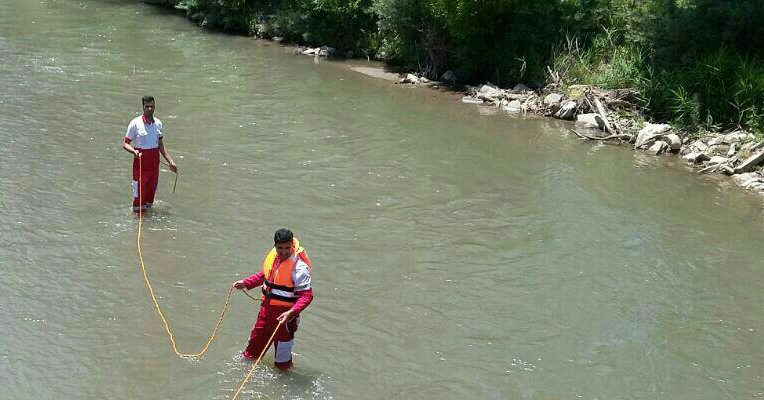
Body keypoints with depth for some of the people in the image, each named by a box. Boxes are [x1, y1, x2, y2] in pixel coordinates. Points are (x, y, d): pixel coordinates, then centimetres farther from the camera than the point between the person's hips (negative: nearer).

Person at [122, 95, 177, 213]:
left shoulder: (158, 123, 7)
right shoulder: (135, 123, -8)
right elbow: (125, 144, -6)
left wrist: (171, 162, 12)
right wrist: (134, 151, -27)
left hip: (154, 163, 5)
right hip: (141, 162, -5)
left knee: (151, 192, 12)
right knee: (139, 192, -2)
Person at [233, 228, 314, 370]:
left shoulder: (299, 267, -24)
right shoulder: (273, 256, -1)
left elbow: (307, 295, -27)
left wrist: (291, 313, -39)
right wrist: (246, 283, 11)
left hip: (285, 314, -6)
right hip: (267, 308, 6)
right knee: (257, 336, 24)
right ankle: (249, 356, 49)